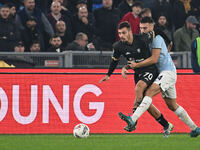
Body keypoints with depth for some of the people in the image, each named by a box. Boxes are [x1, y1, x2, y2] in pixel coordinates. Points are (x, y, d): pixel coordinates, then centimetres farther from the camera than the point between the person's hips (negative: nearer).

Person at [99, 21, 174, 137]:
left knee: (138, 87, -32)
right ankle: (167, 125, 19)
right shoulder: (118, 46, -6)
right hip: (138, 73, 5)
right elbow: (115, 60, 14)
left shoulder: (142, 39, -18)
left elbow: (152, 34, 3)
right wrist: (108, 75, 18)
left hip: (150, 70, -5)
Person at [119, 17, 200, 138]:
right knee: (172, 105, 13)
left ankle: (133, 120, -41)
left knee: (149, 92, -26)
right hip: (164, 74, 10)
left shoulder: (156, 38, -12)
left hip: (168, 72, -10)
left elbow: (154, 59, -19)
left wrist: (136, 65, -14)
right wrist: (127, 67, 11)